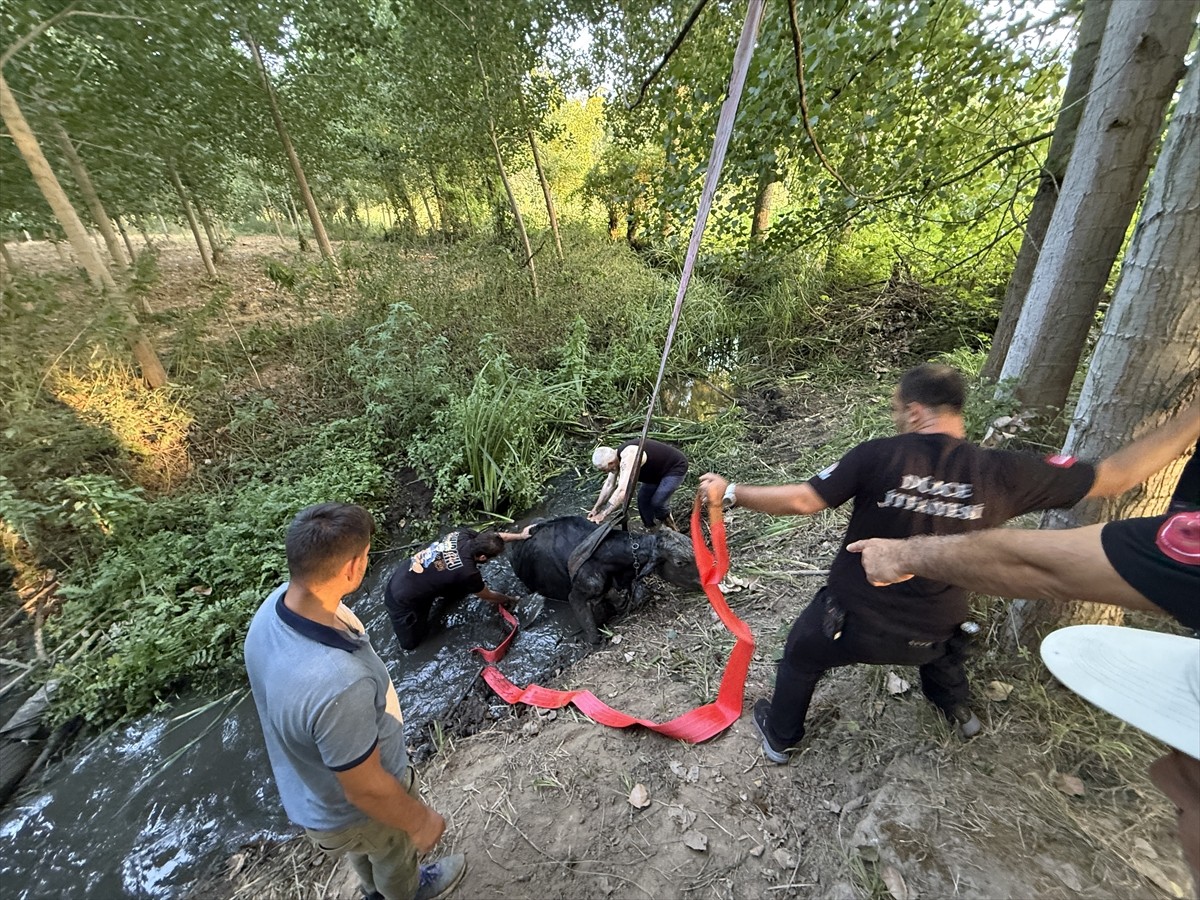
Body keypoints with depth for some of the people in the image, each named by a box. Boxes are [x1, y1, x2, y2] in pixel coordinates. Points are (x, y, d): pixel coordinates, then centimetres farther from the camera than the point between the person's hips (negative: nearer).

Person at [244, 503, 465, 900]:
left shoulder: (275, 604, -23)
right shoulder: (339, 684, -48)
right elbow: (367, 790, -30)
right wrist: (421, 822, -11)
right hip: (349, 812, -6)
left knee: (366, 856, 39)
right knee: (395, 861, 31)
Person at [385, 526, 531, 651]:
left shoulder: (462, 534, -15)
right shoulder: (467, 572, -29)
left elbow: (494, 537, 8)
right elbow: (488, 596, -7)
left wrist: (520, 535, 9)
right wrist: (508, 600, 11)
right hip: (403, 599, -7)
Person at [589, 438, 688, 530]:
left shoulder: (628, 458, -37)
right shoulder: (616, 457, -7)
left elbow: (622, 491, -44)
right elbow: (609, 484, 4)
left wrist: (602, 514, -40)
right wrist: (596, 508, 4)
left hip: (676, 467, -9)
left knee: (657, 502, -14)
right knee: (643, 499, 5)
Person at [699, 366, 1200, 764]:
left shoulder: (877, 457, -23)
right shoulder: (1001, 472, -15)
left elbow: (802, 500, -25)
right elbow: (1115, 477, -5)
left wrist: (731, 493, -14)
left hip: (850, 622, -3)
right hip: (930, 635, 4)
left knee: (800, 657, 27)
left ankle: (780, 737, 46)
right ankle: (959, 712, 64)